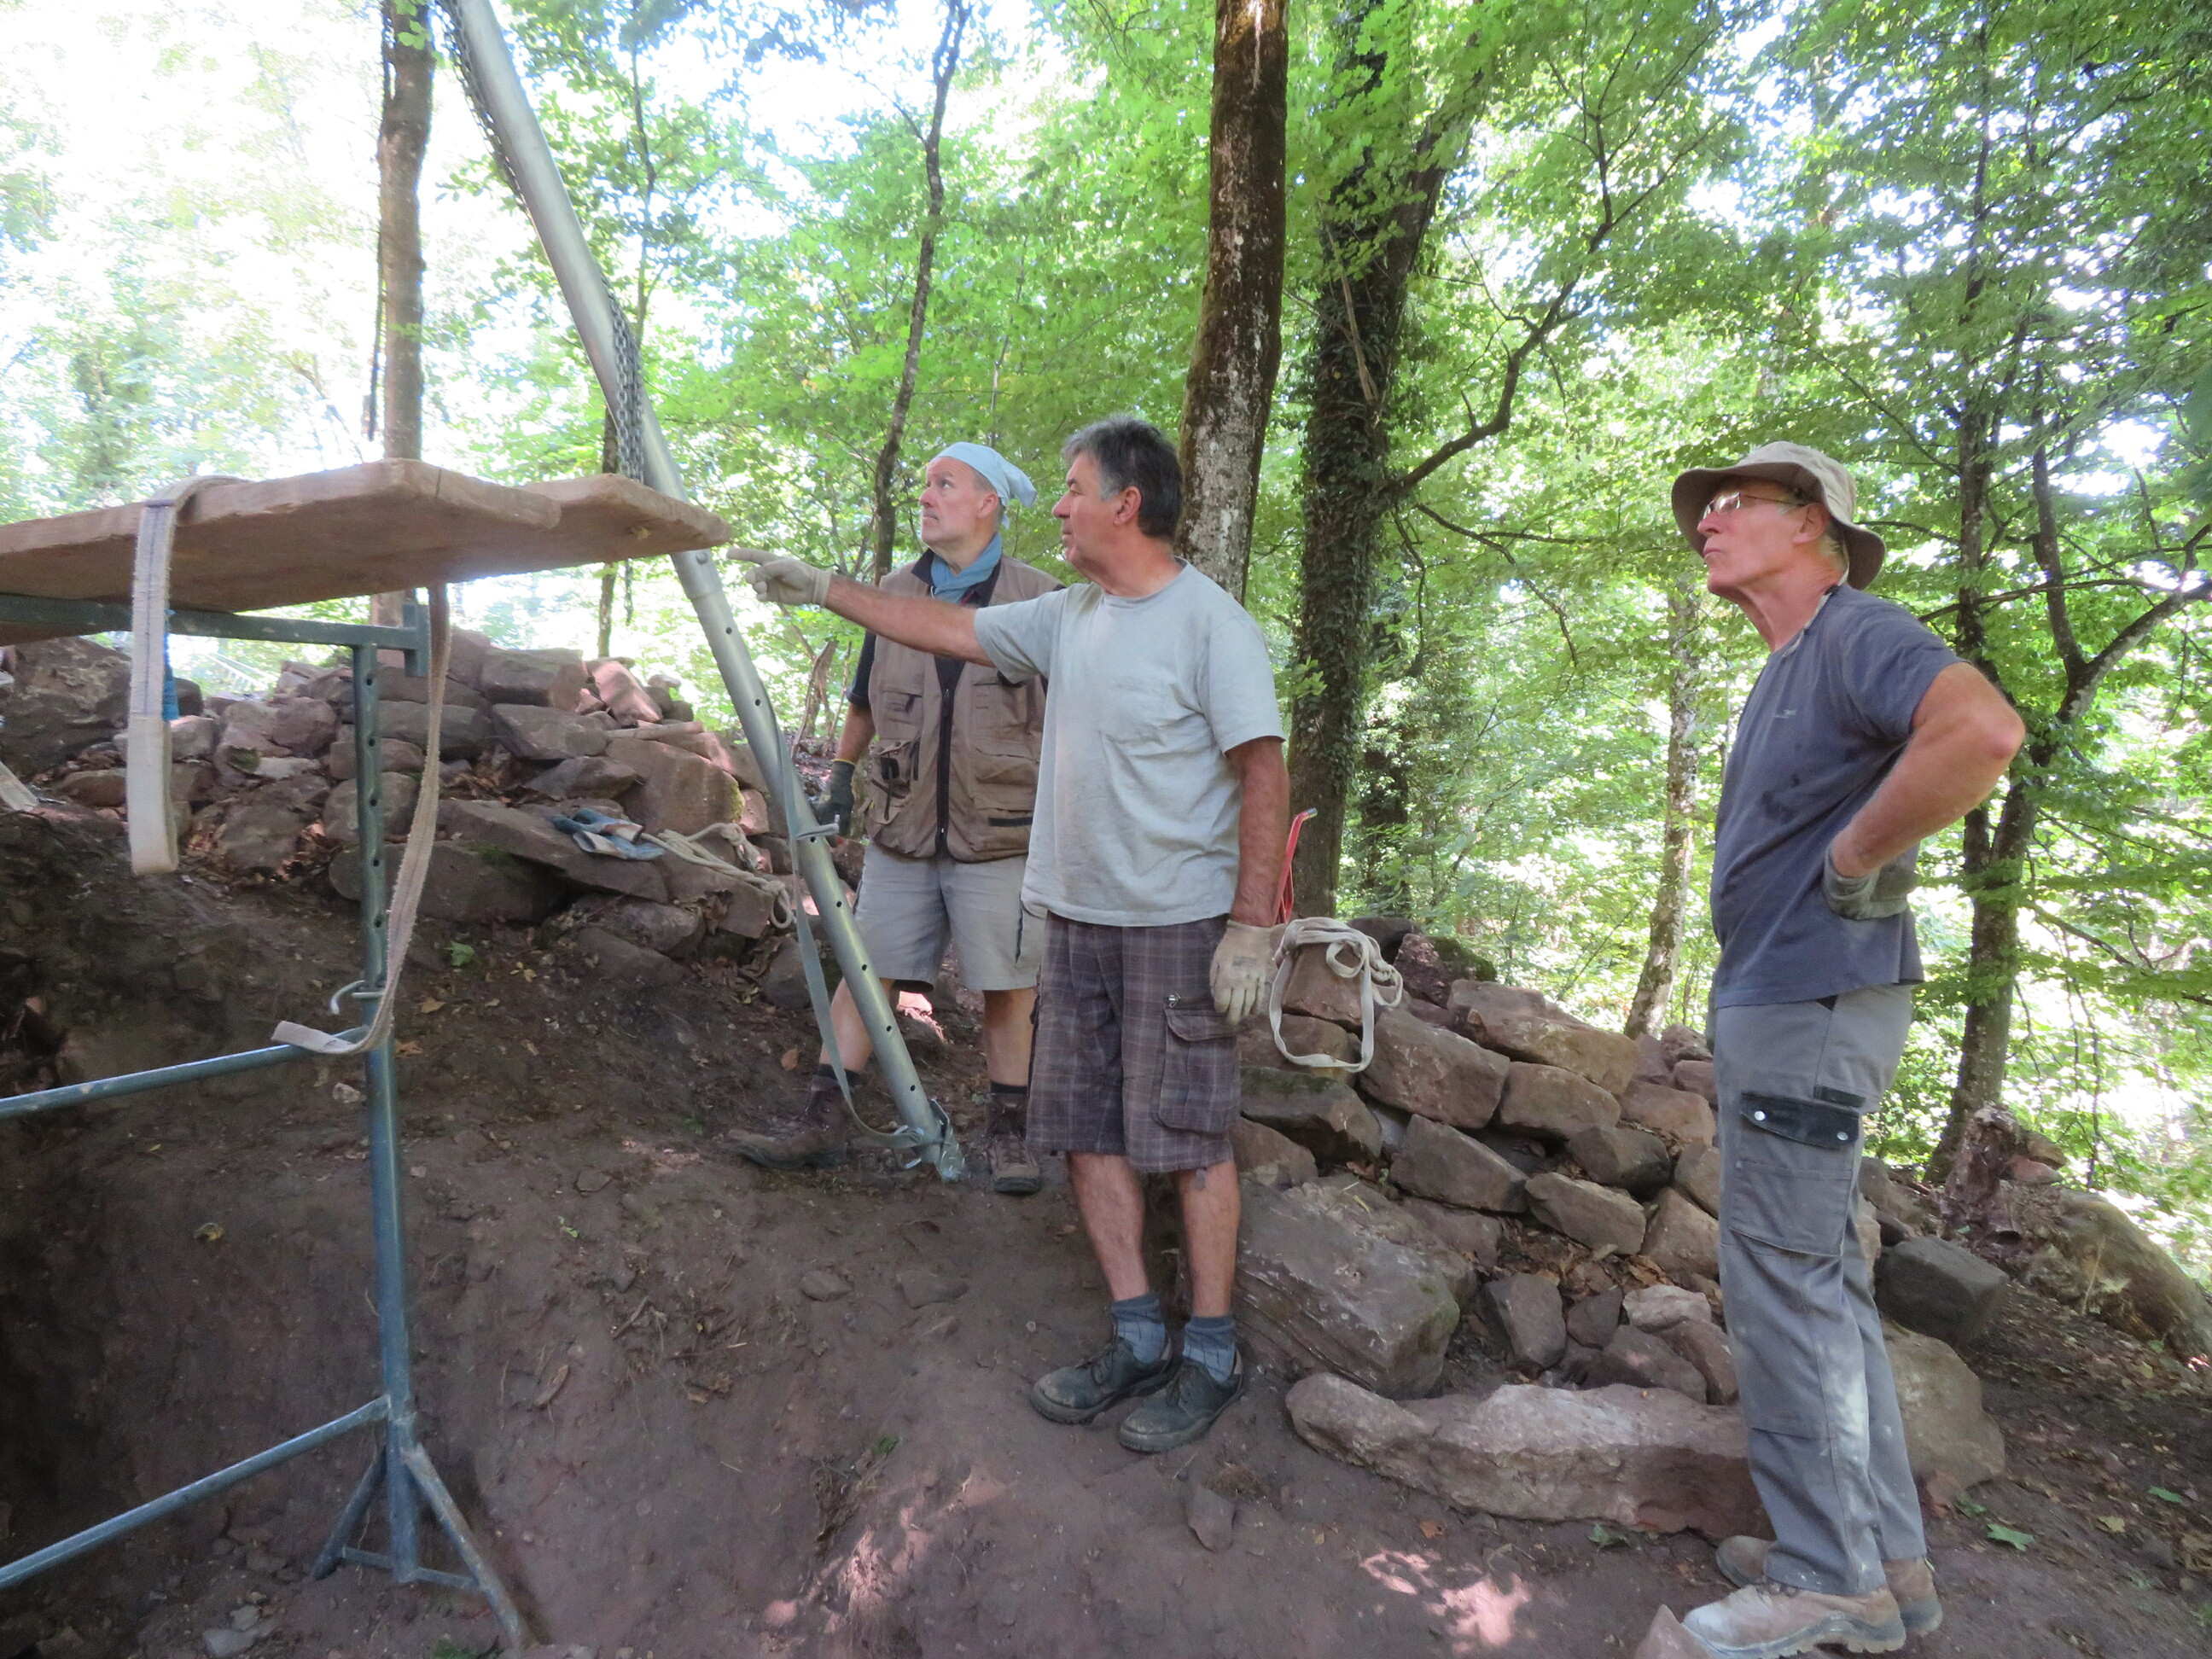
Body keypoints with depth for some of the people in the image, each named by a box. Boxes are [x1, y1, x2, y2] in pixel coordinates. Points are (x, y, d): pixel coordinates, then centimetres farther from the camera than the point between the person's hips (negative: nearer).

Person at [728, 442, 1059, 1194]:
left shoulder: (1039, 600, -3)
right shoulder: (895, 593, 9)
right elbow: (865, 697, 22)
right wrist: (841, 771, 17)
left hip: (1001, 835, -3)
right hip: (900, 830, 4)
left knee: (1007, 986, 4)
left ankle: (1007, 1132, 19)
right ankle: (823, 1119, 14)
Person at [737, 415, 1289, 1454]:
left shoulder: (1210, 623, -12)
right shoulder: (1069, 617, 11)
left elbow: (1264, 776, -14)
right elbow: (950, 631, 20)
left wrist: (1252, 926, -18)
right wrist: (825, 590, 21)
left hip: (1179, 927, -7)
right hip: (1076, 918, 8)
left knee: (1186, 1138, 1)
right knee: (1086, 1131, 10)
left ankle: (1210, 1357, 17)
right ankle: (1136, 1339, 24)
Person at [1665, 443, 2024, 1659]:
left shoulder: (1856, 633, -13)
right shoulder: (1784, 672, 18)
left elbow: (1982, 733, -33)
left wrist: (1854, 863, -22)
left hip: (1810, 1008, -10)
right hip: (1771, 1004, 10)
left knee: (1783, 1276, -3)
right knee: (1821, 1279, 15)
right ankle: (1886, 1559, 27)